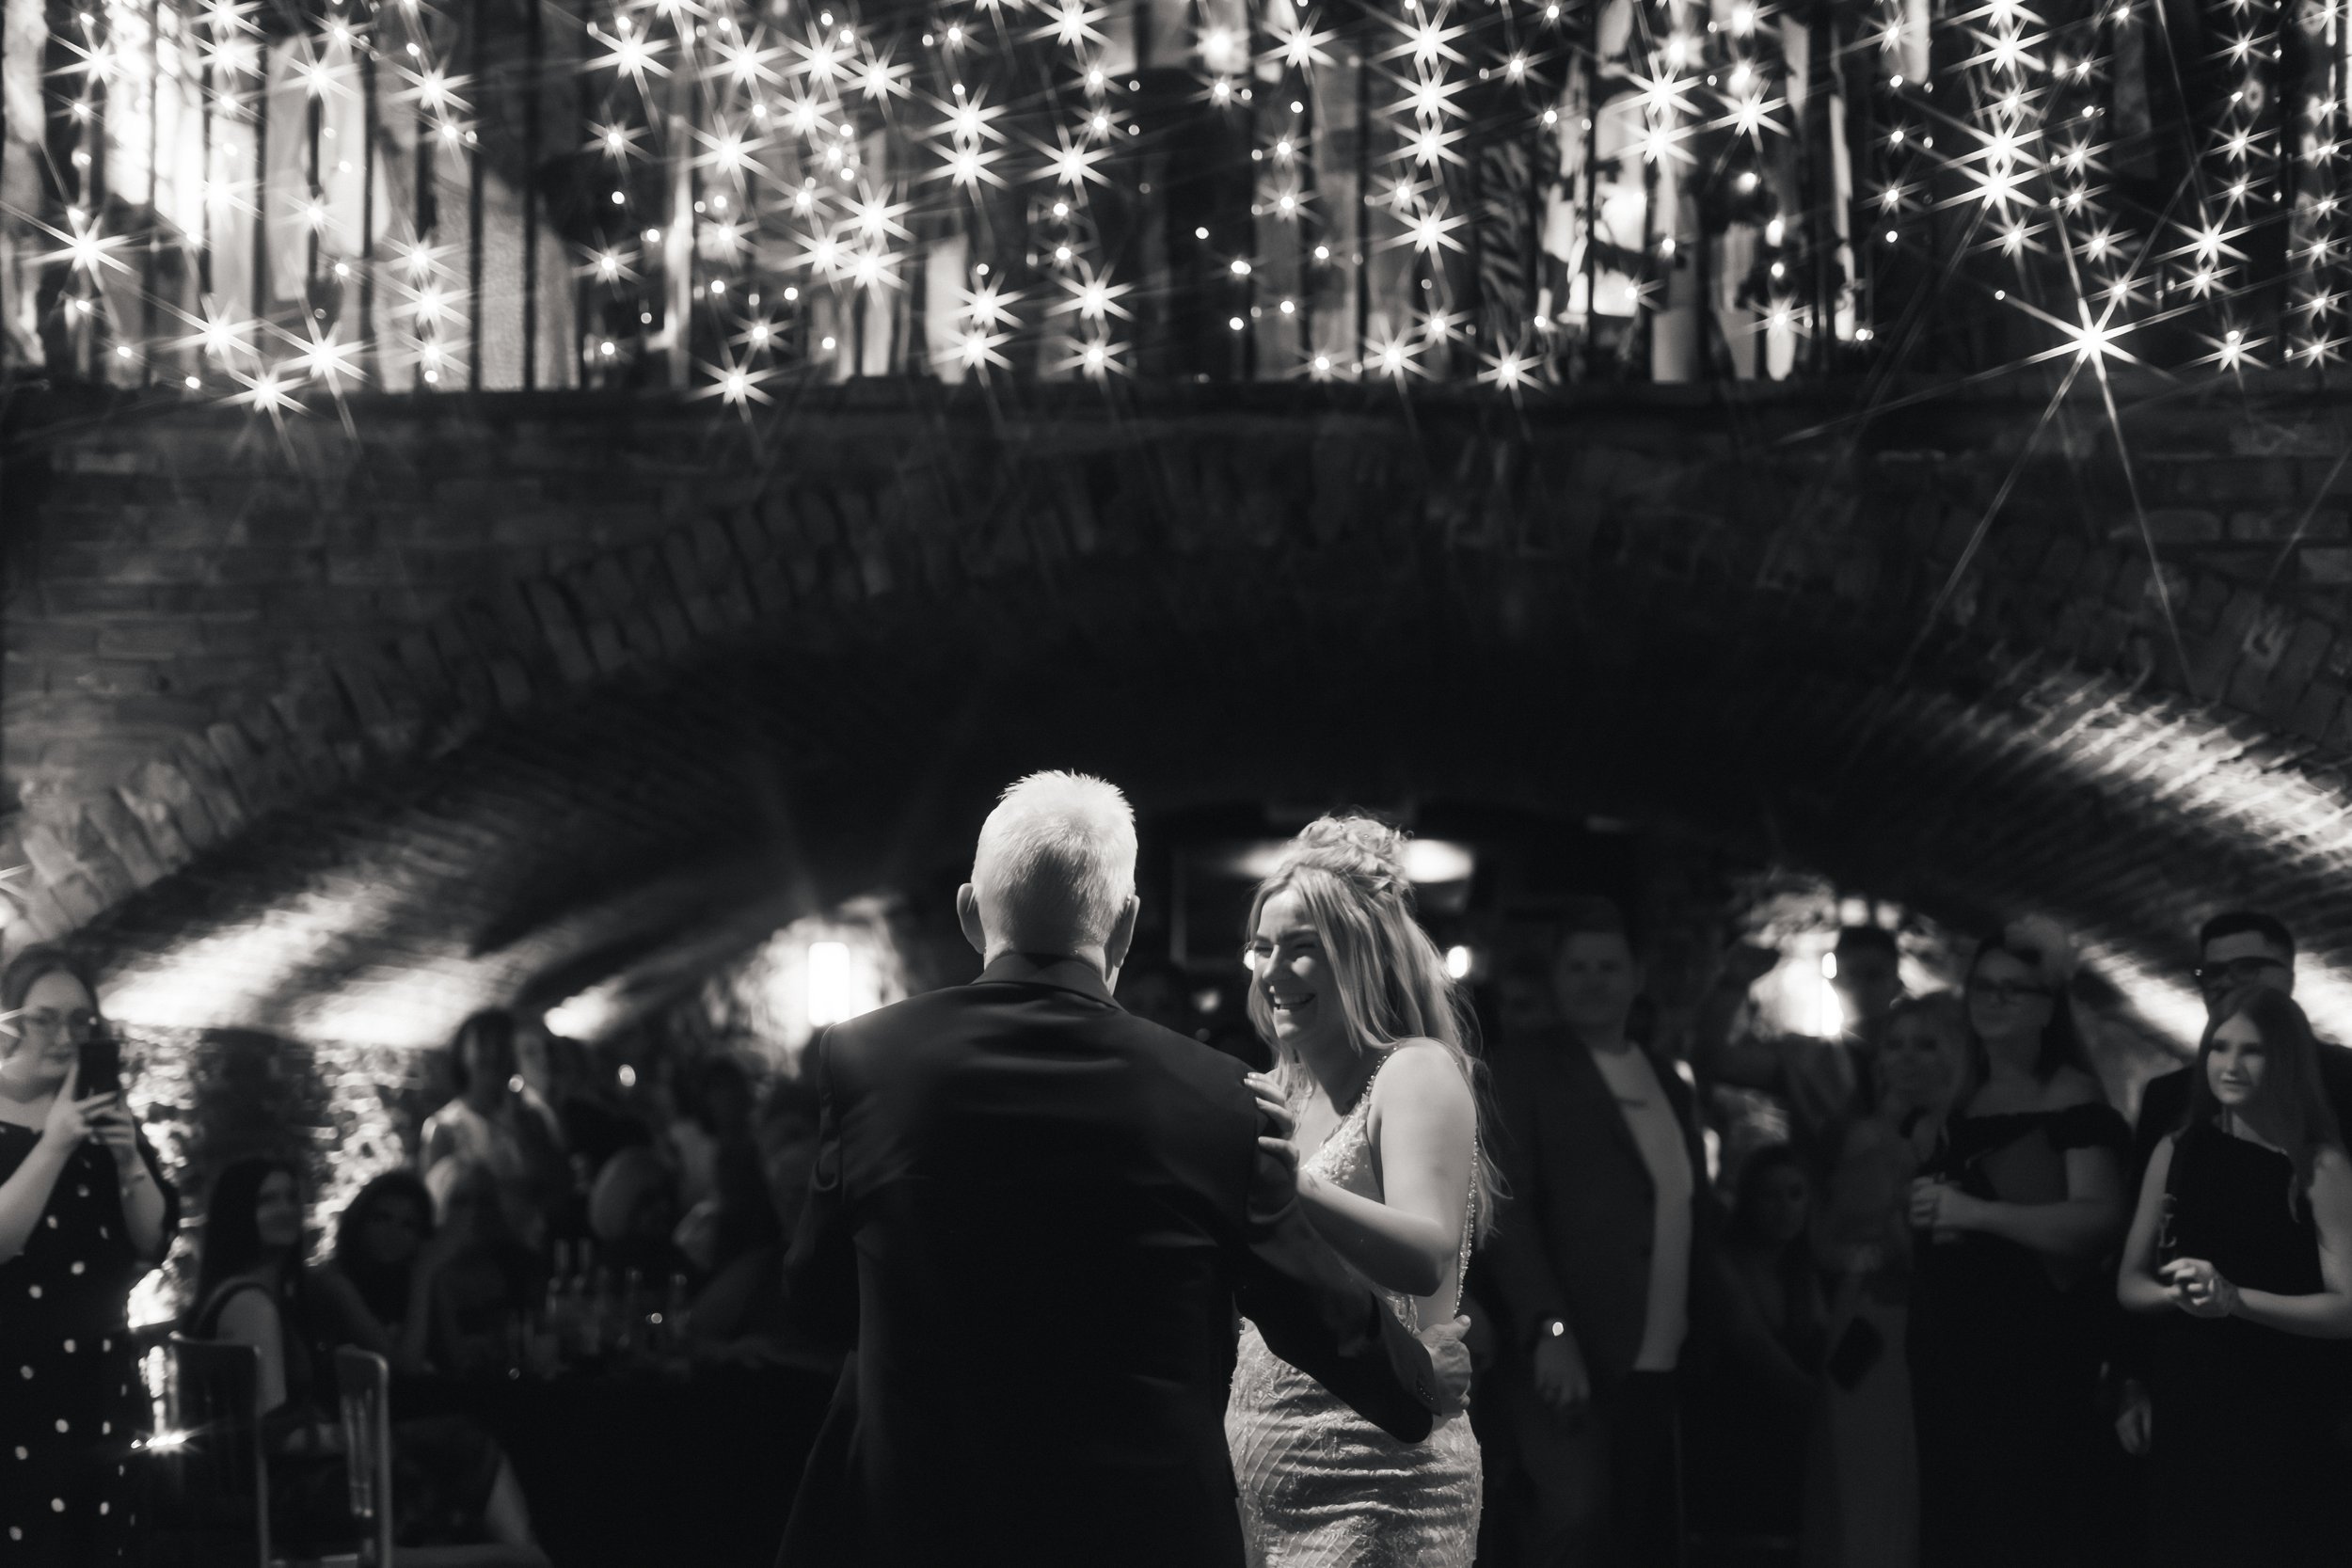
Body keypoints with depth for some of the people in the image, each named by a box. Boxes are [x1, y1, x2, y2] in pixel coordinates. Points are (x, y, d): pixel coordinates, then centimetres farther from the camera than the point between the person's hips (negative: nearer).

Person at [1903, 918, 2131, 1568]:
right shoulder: (1959, 1100, 16)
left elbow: (2100, 1219, -16)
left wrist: (1977, 1212, -21)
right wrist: (1927, 1212, 9)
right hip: (1951, 1341, 6)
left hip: (2034, 1339, -6)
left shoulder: (2069, 1095, -4)